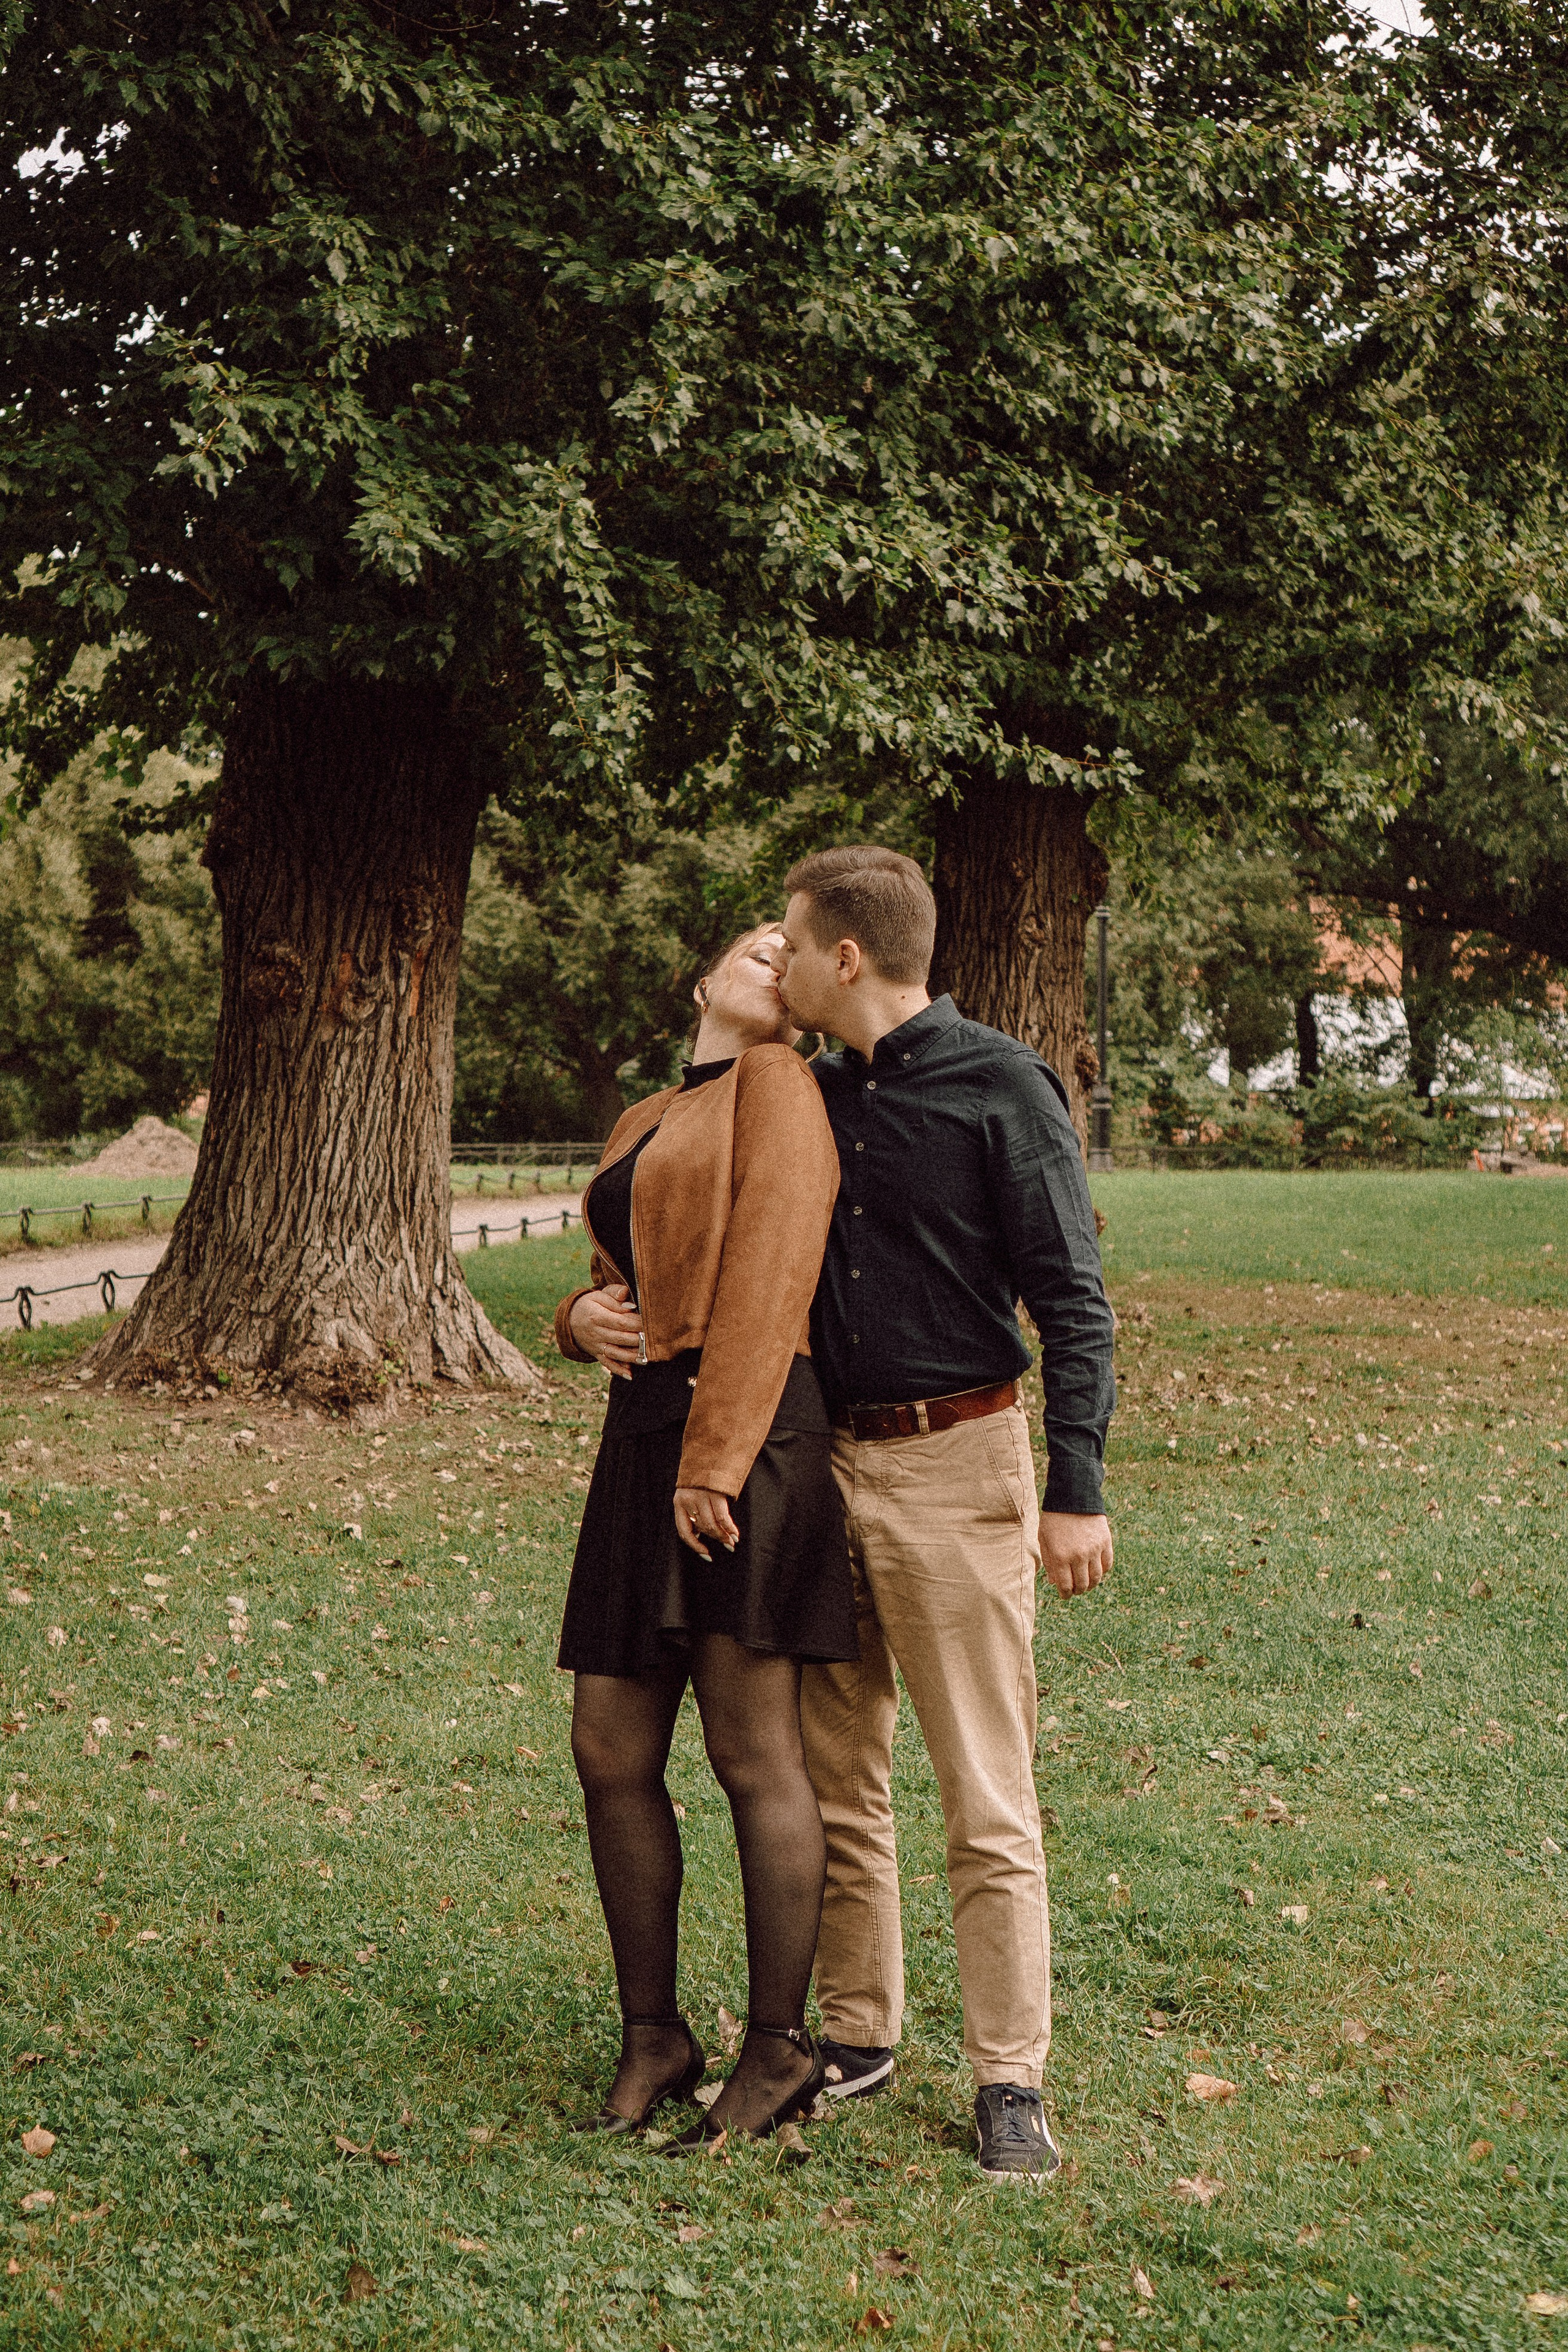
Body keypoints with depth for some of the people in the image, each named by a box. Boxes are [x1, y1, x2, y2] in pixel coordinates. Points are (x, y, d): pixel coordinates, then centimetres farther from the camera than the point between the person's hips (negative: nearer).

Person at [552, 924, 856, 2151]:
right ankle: (653, 2038, 17)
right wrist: (584, 1317, 4)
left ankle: (779, 2051, 4)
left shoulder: (780, 1086, 0)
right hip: (643, 1439, 8)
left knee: (753, 1751, -6)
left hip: (745, 1438, -8)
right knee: (612, 1758, 6)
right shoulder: (644, 1126, 24)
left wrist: (713, 1458, -19)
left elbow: (770, 1278, -11)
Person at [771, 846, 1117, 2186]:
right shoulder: (812, 1098, 12)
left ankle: (1010, 2078, 6)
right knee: (835, 1778, 12)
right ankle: (857, 2036, 24)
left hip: (956, 1469, -6)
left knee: (988, 1800, -2)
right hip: (824, 1466, 7)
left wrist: (1076, 1487, -16)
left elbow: (1070, 1295, -10)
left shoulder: (1001, 1085, -7)